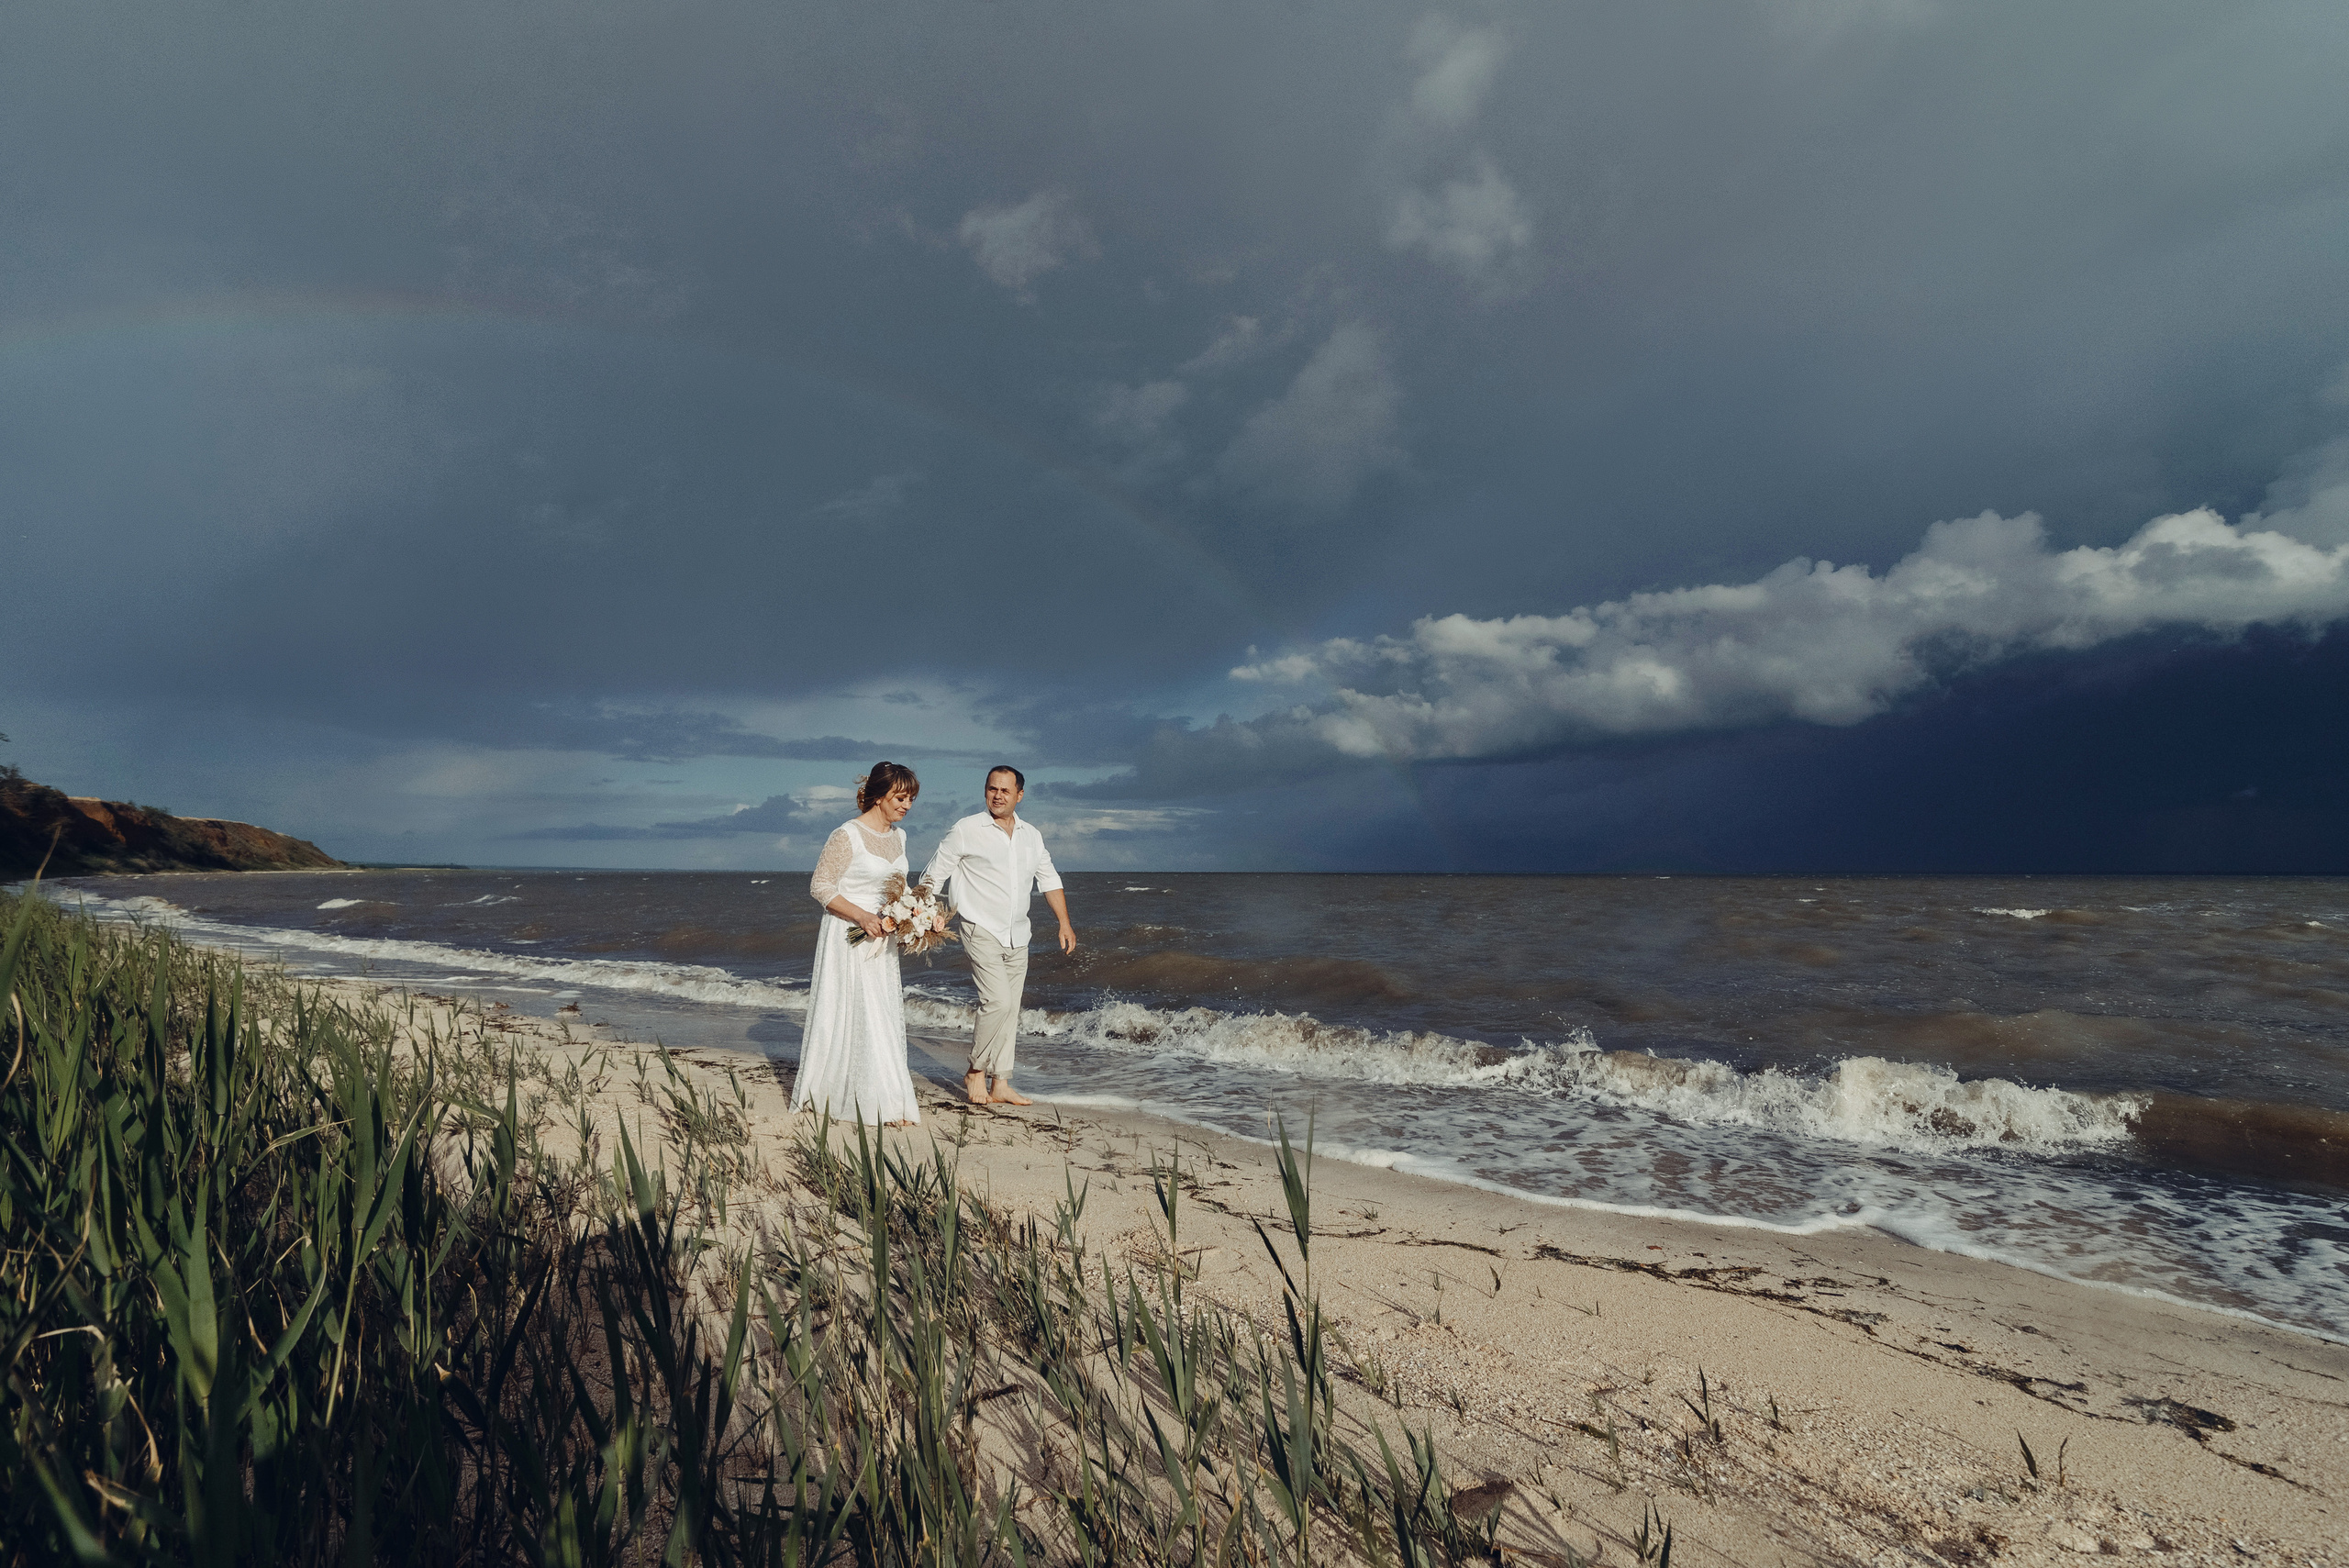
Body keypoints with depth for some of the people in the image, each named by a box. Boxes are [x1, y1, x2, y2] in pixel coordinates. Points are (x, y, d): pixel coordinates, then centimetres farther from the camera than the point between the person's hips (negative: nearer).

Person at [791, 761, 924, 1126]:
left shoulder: (898, 836, 8)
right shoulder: (847, 836, -15)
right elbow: (820, 886, -14)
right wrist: (863, 917, -22)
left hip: (881, 937, 8)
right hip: (848, 937, -8)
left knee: (884, 1013, 9)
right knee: (859, 1015, -4)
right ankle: (884, 1104, 0)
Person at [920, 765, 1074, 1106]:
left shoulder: (1032, 835, 11)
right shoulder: (966, 831, -4)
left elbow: (1049, 880, 17)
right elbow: (933, 876, 1)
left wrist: (1065, 923, 10)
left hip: (1017, 937, 5)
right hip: (981, 931, -5)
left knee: (1010, 1011, 7)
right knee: (997, 1001, -17)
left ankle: (1000, 1084, 16)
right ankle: (975, 1071, 3)